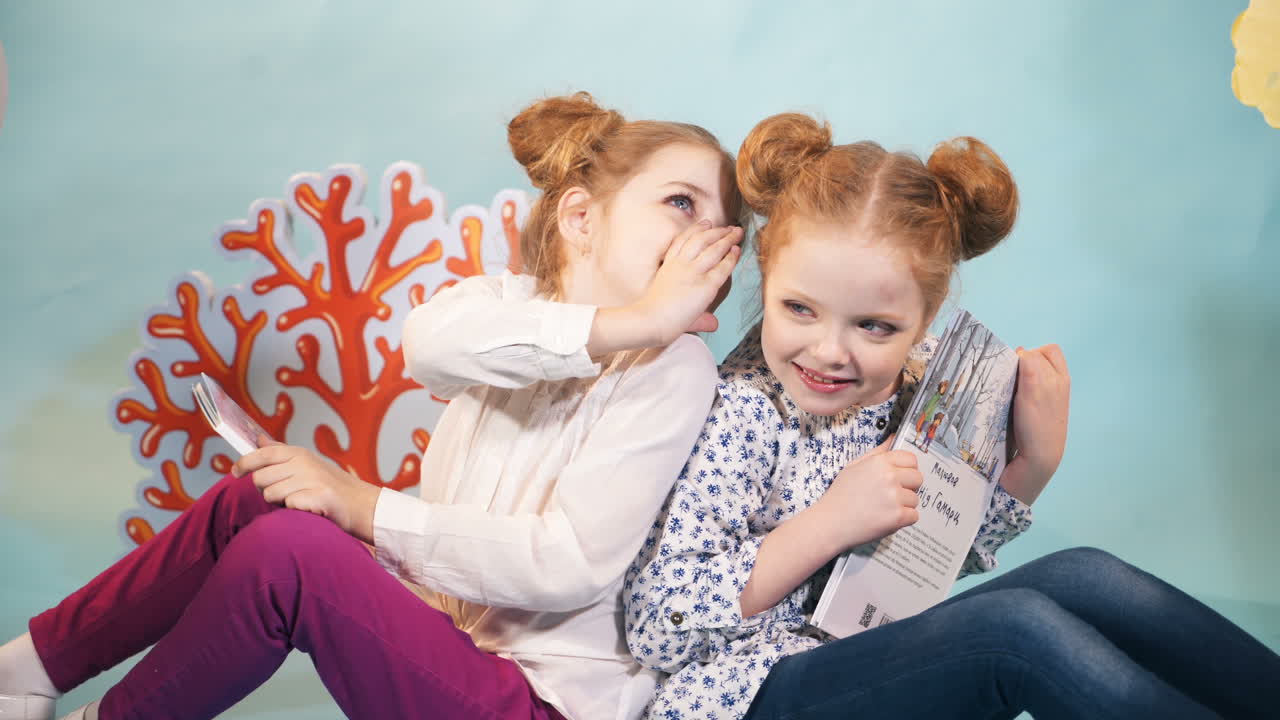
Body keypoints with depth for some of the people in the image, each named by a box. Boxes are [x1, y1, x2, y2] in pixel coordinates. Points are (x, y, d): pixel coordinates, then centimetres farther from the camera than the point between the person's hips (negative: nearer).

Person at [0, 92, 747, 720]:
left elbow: (573, 565, -22)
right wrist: (626, 323, -30)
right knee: (256, 497, -6)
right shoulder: (509, 302, 2)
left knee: (285, 547, -21)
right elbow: (430, 341, -23)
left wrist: (366, 505, -18)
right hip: (439, 630, 6)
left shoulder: (676, 368, -14)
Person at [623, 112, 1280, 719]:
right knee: (1020, 622, -24)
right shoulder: (735, 413, -19)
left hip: (897, 656, 7)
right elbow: (657, 631, -22)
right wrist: (830, 523, -28)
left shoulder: (926, 378, -1)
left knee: (1083, 578, -13)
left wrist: (1035, 462, -2)